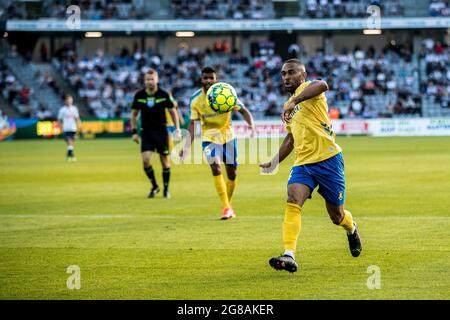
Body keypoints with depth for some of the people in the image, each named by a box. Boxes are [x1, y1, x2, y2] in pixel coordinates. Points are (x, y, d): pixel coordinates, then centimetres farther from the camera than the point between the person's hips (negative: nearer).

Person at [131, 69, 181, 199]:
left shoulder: (164, 95, -5)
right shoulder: (139, 95, -1)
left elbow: (173, 112, 4)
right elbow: (134, 114, 9)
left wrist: (177, 130, -1)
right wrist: (134, 132, 3)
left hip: (161, 131, -1)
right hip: (146, 132, 1)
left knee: (165, 161, 2)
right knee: (145, 160, -13)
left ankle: (166, 189, 20)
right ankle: (154, 186, 8)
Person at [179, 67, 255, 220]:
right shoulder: (195, 99, -8)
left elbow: (243, 110, -6)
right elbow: (193, 123, -2)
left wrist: (251, 124, -26)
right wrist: (187, 146, -9)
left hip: (228, 137, 1)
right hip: (209, 138, -1)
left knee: (232, 173, 6)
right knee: (216, 167, -23)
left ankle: (228, 205, 30)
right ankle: (226, 208, -23)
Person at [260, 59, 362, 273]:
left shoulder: (307, 89, -5)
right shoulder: (288, 106, 21)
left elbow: (322, 85, -32)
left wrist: (294, 101, -42)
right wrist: (275, 162, 29)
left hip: (327, 159, -6)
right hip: (303, 163, 6)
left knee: (336, 216, 5)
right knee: (292, 202, -21)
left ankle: (352, 229, 42)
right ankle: (289, 256, -30)